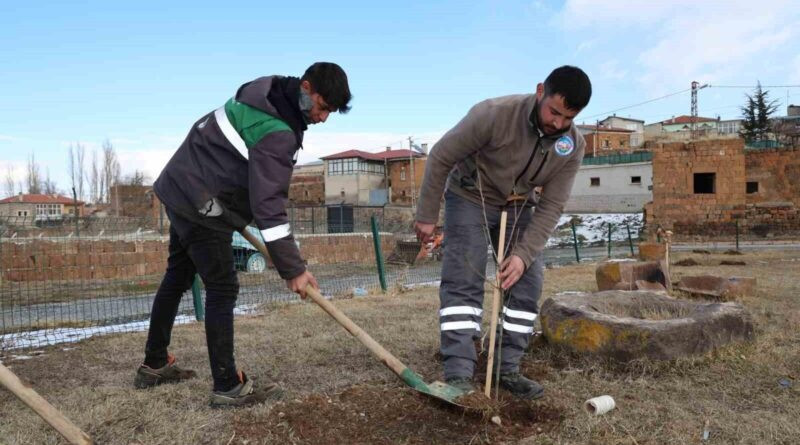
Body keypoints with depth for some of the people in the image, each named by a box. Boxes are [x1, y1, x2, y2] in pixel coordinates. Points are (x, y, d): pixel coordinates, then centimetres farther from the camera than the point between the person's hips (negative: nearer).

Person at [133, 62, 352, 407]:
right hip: (202, 204, -10)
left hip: (181, 186, 10)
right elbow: (270, 206, -29)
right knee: (222, 289, -6)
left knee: (177, 276, 18)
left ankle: (154, 365, 33)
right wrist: (293, 269, -26)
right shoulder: (278, 135, -26)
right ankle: (228, 386, 1)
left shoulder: (267, 91, 3)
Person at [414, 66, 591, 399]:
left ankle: (507, 369, 8)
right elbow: (441, 158, -21)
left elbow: (551, 206, -12)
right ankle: (458, 374, -12)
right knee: (463, 281, -14)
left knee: (527, 283, -2)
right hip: (470, 197, -4)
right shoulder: (494, 114, -31)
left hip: (517, 206, 5)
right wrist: (427, 215, -15)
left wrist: (524, 254, -23)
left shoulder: (573, 146, -17)